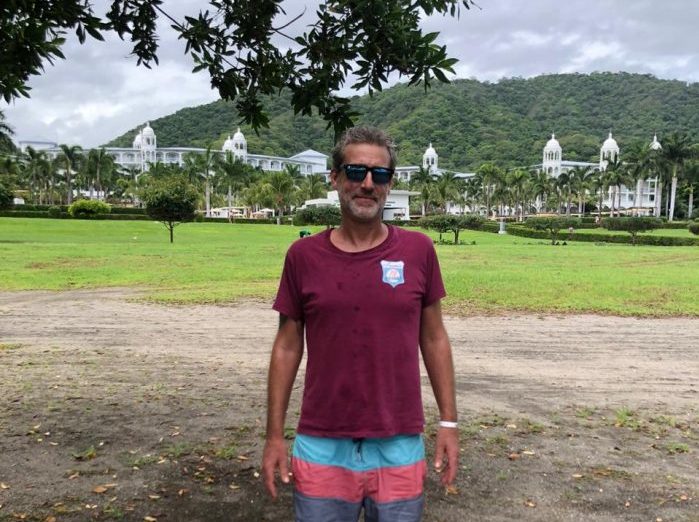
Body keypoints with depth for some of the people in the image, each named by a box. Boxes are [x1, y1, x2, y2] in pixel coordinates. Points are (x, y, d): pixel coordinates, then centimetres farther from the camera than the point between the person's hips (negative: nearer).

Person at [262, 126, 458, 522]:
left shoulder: (418, 250, -2)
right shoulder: (304, 256, -3)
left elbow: (434, 338, 5)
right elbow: (287, 347, 2)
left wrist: (449, 422, 3)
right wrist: (275, 435, 1)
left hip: (400, 446, 1)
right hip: (322, 447, 0)